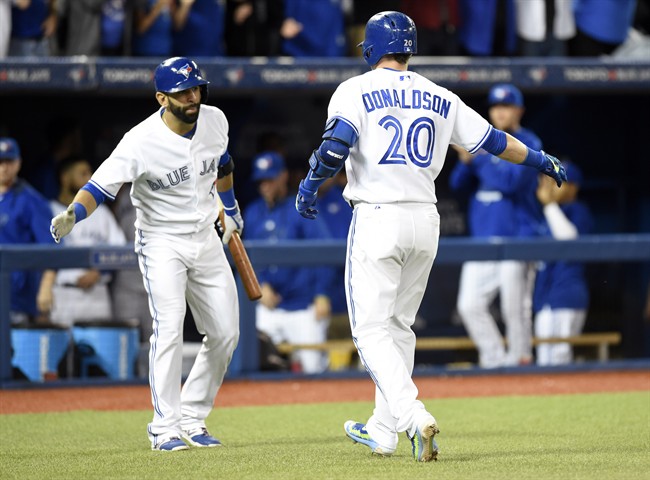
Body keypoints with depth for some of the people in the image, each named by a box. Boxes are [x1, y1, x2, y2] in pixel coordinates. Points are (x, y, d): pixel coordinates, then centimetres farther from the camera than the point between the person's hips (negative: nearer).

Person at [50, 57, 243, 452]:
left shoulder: (215, 121, -5)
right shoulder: (142, 142, -23)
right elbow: (101, 186, -28)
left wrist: (230, 208, 30)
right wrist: (71, 216, -47)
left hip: (206, 239, 6)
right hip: (162, 243, -6)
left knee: (226, 333, 5)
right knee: (169, 327, -20)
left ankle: (192, 418, 19)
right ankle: (165, 427, -14)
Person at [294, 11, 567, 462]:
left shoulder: (356, 90, -4)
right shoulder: (439, 98, 10)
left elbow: (336, 143, -18)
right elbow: (491, 139, 15)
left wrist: (310, 184, -1)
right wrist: (540, 160, 29)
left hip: (377, 218, -5)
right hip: (425, 220, 5)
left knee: (372, 330, -4)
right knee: (398, 326, 17)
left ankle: (415, 417, -24)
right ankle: (383, 433, 21)